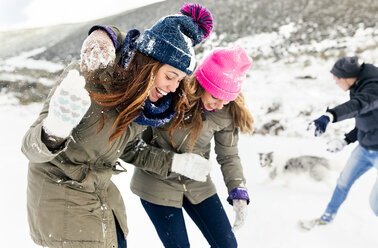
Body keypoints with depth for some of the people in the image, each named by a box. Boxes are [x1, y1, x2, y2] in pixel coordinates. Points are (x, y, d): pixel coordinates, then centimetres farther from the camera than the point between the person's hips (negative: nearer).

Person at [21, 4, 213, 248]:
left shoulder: (145, 102, -9)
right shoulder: (89, 78, -28)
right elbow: (31, 147, -30)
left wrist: (173, 163, -2)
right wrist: (54, 131, -53)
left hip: (102, 189, 6)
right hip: (59, 189, -6)